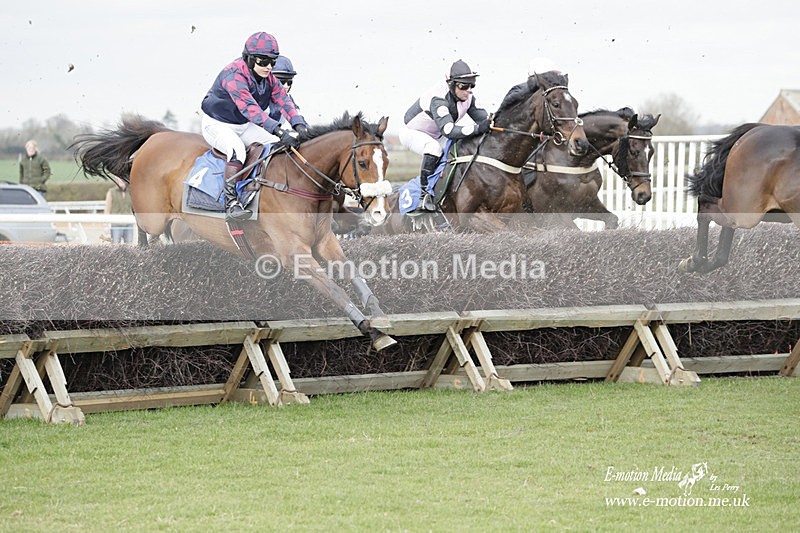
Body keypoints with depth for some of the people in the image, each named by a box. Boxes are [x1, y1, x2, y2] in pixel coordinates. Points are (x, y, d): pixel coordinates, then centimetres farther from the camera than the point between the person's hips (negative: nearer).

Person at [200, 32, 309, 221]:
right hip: (216, 124, -8)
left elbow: (283, 99, -13)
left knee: (280, 146, -8)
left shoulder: (269, 78, -2)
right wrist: (278, 130, -52)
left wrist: (299, 124, -33)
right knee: (237, 148, -37)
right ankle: (231, 203, -41)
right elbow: (249, 107, -42)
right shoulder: (234, 75, -30)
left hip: (243, 126, 8)